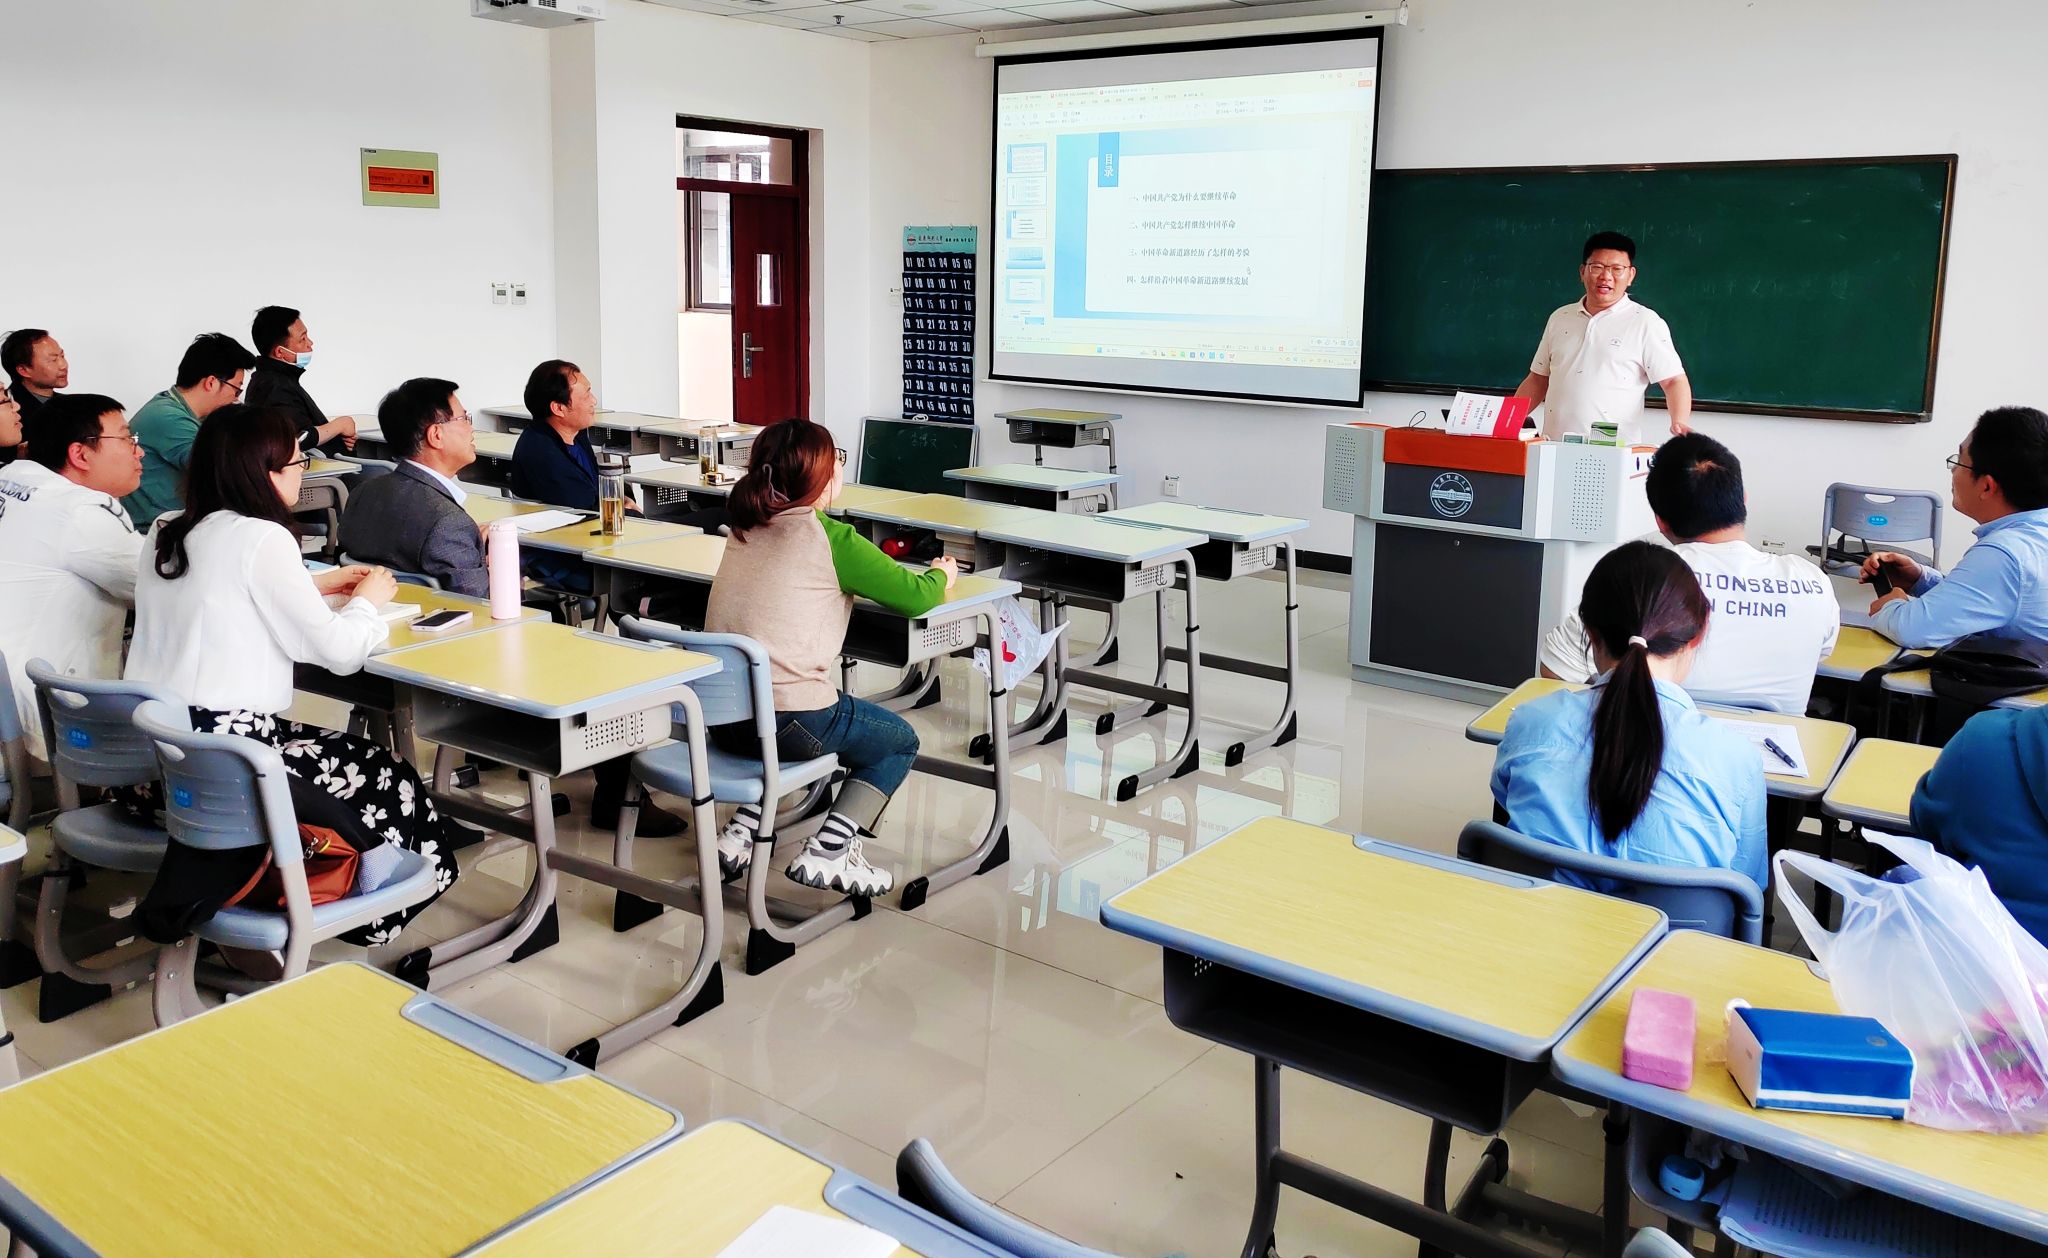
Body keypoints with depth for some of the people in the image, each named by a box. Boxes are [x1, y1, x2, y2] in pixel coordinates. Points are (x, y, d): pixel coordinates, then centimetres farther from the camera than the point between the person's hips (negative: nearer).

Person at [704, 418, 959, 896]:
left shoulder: (745, 529, 9)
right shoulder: (829, 537, -11)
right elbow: (916, 598, -6)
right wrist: (940, 574, 15)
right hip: (786, 720, -7)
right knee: (900, 741, 19)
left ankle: (742, 834, 23)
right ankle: (826, 853, 4)